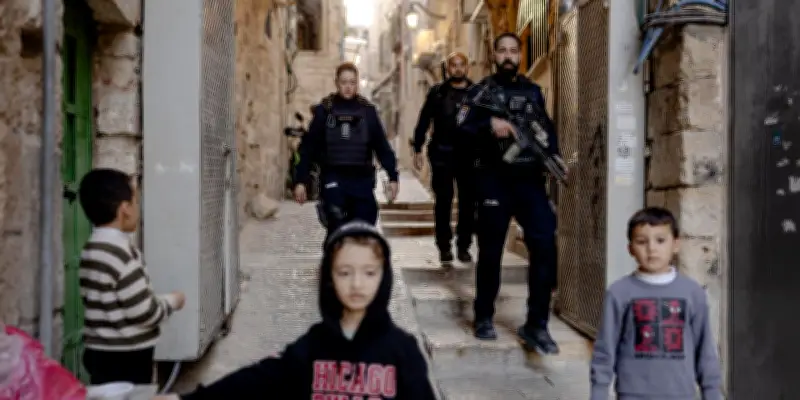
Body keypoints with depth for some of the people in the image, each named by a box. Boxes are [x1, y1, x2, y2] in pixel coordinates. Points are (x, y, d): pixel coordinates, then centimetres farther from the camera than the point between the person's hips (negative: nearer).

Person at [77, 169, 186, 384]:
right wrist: (172, 301, -4)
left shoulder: (91, 250, 8)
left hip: (102, 353, 9)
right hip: (124, 360, -9)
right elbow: (144, 313, -21)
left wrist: (159, 300, 15)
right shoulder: (122, 253, -21)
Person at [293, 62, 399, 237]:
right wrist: (301, 180, -4)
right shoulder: (324, 110, 0)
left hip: (362, 179, 2)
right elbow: (309, 148, 1)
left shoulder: (367, 110, 3)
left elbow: (382, 146, 3)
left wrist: (392, 177, -3)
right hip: (333, 178, -2)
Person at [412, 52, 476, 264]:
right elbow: (423, 122, 6)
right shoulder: (437, 92, 6)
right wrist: (417, 149, 0)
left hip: (469, 155, 1)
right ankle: (444, 246, 13)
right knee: (443, 201, 4)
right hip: (442, 155, 0)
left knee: (468, 202, 4)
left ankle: (463, 246, 14)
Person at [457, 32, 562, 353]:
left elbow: (547, 130, 17)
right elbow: (461, 129, -7)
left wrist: (553, 157, 0)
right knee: (490, 251, 5)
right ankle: (484, 317, 22)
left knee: (545, 246, -9)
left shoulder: (533, 92, 16)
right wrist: (489, 125, -22)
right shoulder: (481, 91, 6)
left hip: (530, 179, 3)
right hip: (495, 180, -2)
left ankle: (536, 326, -1)